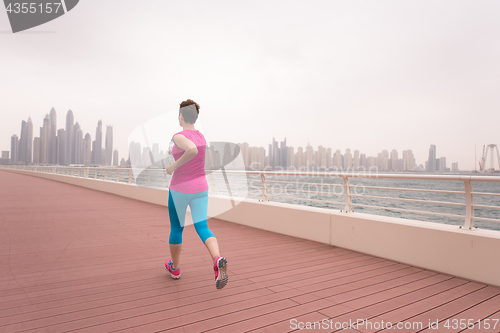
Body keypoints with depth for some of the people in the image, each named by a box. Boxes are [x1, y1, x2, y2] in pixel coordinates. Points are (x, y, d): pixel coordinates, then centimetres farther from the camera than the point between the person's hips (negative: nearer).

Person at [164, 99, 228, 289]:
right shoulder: (201, 136, 6)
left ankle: (174, 268, 33)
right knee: (202, 229, 1)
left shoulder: (179, 136, -17)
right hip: (200, 188, 5)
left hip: (180, 190, -5)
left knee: (176, 229, 16)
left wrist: (174, 165, -25)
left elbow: (193, 150, -39)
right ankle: (218, 260, -25)